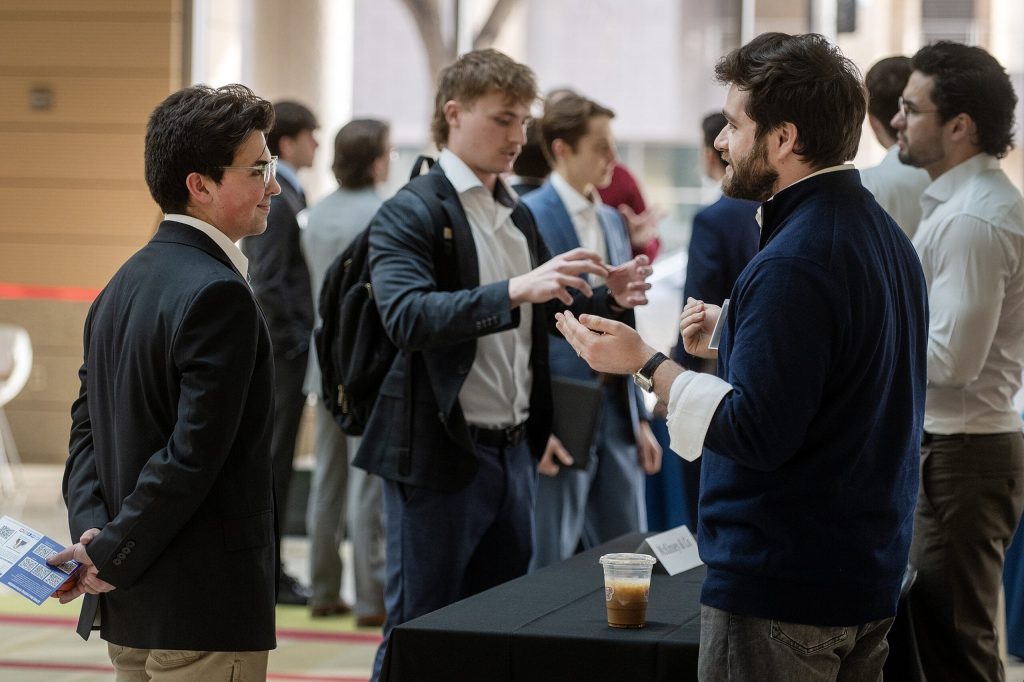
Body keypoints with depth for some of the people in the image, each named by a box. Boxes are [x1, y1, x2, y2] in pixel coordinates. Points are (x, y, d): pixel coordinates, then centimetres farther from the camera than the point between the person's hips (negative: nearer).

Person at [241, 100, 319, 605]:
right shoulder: (278, 200, -15)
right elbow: (268, 285, -21)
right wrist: (293, 343, -15)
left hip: (271, 348, 10)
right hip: (280, 350, -10)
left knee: (267, 458, 13)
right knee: (273, 459, -4)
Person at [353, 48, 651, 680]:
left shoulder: (518, 216, 15)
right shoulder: (411, 213, -10)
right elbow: (408, 316, -26)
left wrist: (605, 298, 2)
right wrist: (516, 290, -36)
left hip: (513, 452, 8)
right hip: (440, 455, -8)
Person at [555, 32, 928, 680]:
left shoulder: (794, 262, -21)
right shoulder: (885, 234, 11)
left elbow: (755, 432, -23)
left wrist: (645, 361, -13)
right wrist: (732, 339, 13)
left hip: (780, 588, -10)